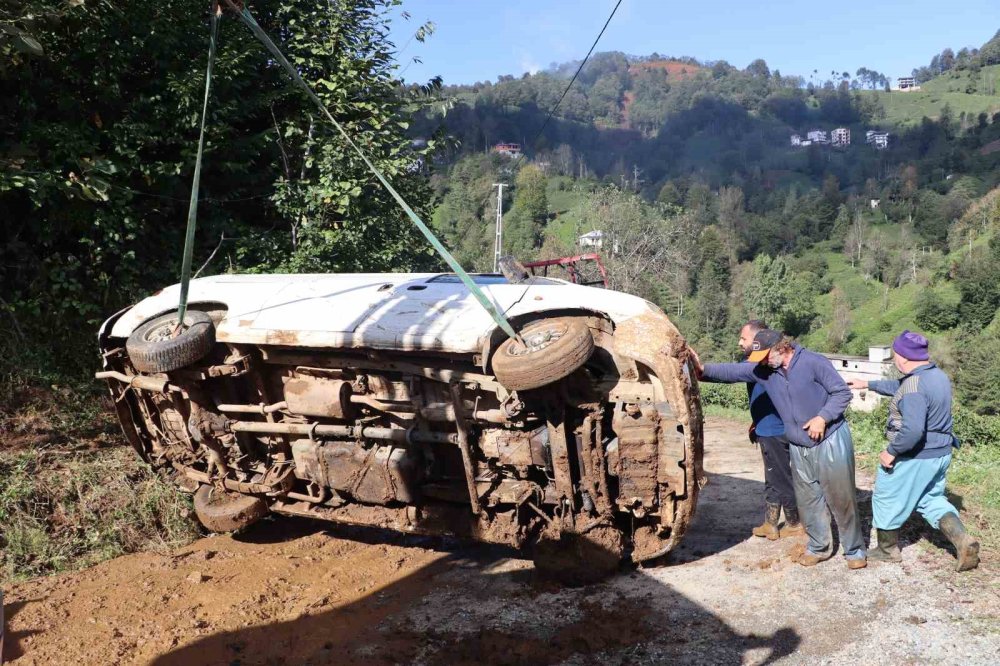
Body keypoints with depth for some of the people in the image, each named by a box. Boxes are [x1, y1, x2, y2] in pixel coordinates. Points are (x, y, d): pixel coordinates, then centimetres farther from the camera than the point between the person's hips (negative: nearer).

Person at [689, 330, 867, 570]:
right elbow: (733, 371, -11)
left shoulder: (812, 362, -17)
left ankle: (855, 550, 18)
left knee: (841, 498, 3)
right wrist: (704, 370, -27)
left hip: (831, 440, -5)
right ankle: (819, 547, 29)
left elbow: (843, 392, -13)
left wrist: (822, 417, -23)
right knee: (807, 500, 12)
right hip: (799, 447, 6)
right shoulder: (763, 369, -2)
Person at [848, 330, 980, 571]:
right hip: (941, 453, 9)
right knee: (932, 500, 23)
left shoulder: (914, 385, -27)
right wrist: (868, 384, 26)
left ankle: (887, 549, 27)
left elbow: (913, 430, -35)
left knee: (887, 500, 12)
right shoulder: (938, 375, 4)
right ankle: (963, 541, 5)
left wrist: (891, 451, -22)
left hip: (914, 457, -9)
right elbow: (899, 387, 20)